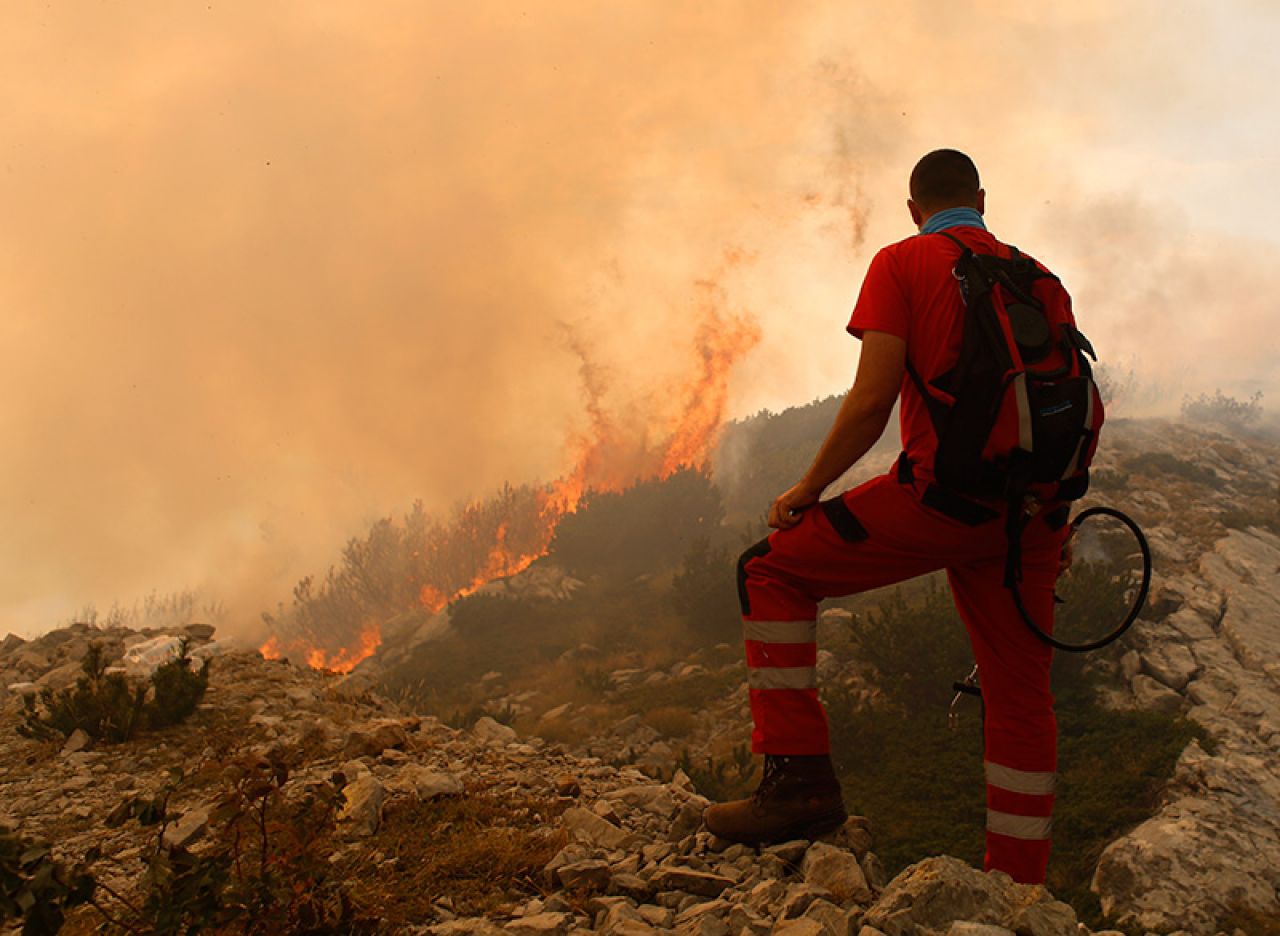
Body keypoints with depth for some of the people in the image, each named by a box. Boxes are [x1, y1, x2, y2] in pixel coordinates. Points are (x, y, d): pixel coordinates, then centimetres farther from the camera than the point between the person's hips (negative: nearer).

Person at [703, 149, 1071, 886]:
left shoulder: (902, 264, 1)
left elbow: (872, 400, -10)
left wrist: (808, 489, 2)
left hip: (943, 493, -6)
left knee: (773, 571, 7)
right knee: (1021, 694, 15)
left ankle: (800, 776, -1)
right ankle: (1018, 888, 22)